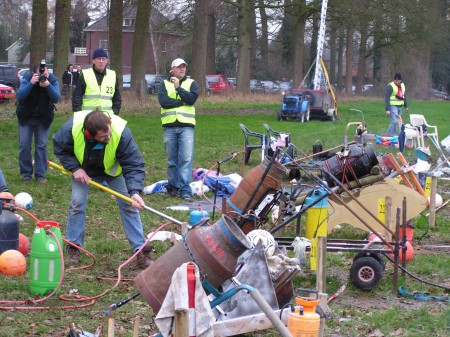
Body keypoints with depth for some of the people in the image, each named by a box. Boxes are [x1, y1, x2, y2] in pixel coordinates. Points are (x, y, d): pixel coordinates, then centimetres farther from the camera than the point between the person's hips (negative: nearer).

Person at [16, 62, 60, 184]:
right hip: (26, 118, 0)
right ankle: (26, 174, 8)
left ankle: (40, 175, 4)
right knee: (24, 145, -2)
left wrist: (48, 86, -39)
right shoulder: (27, 79, -18)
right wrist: (31, 83, -42)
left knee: (42, 146, -1)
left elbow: (57, 98, -23)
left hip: (43, 119, 1)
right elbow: (19, 96, -29)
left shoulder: (52, 80, -14)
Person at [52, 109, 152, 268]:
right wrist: (75, 168, -24)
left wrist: (134, 192, -48)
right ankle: (73, 248, 7)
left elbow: (133, 164, -36)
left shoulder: (121, 132, -40)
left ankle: (140, 251, -2)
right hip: (83, 169, 1)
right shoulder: (72, 128, -37)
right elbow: (60, 148, -13)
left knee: (128, 205, -7)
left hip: (112, 170, -1)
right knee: (77, 203, -9)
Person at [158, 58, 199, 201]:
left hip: (186, 126, -1)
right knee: (171, 160, 6)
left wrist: (178, 87, -8)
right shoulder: (164, 84, 11)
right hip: (169, 126, 1)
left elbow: (192, 99, -8)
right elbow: (163, 101, -7)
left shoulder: (191, 83, 11)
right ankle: (173, 186, 17)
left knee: (186, 159, -10)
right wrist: (182, 102, -6)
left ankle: (185, 190, -11)